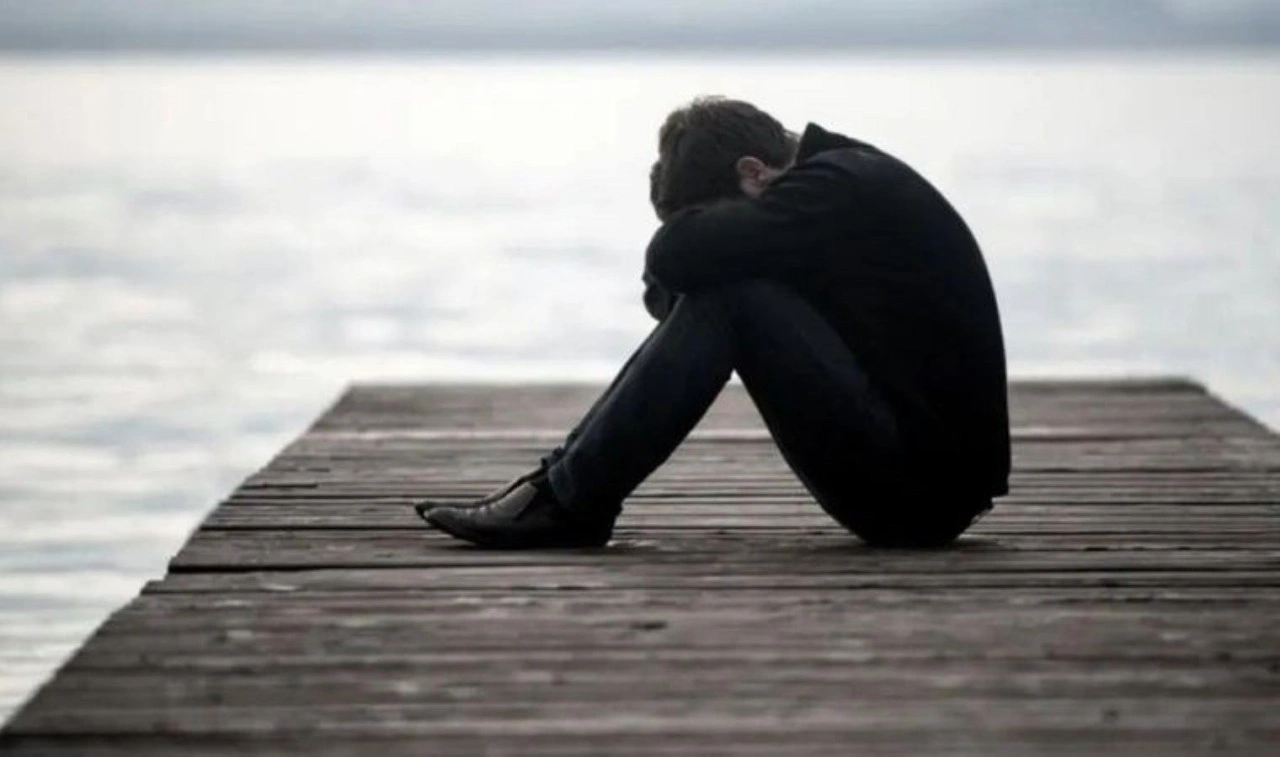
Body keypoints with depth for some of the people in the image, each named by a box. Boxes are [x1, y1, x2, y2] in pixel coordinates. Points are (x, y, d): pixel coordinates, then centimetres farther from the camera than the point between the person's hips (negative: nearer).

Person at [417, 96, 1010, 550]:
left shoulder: (840, 189, -16)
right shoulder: (843, 177, 13)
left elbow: (676, 254, -24)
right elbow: (670, 290, 16)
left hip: (925, 487, -10)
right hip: (916, 475, 10)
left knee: (725, 294, -18)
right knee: (709, 288, 9)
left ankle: (571, 499, -12)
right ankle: (566, 479, 4)